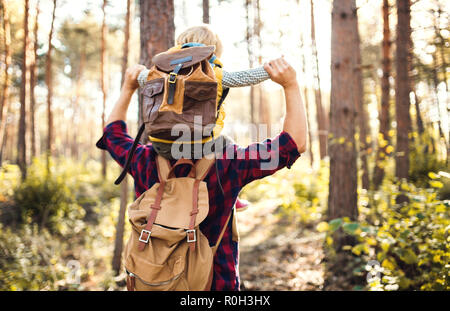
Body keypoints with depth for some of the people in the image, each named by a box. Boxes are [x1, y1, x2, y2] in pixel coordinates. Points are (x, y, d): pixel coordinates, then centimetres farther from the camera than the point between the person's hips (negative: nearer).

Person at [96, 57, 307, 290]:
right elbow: (295, 144, -16)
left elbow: (113, 133, 13)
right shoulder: (226, 164, -23)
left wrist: (128, 88, 21)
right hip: (216, 280, -3)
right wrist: (291, 85, -13)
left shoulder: (145, 160, -11)